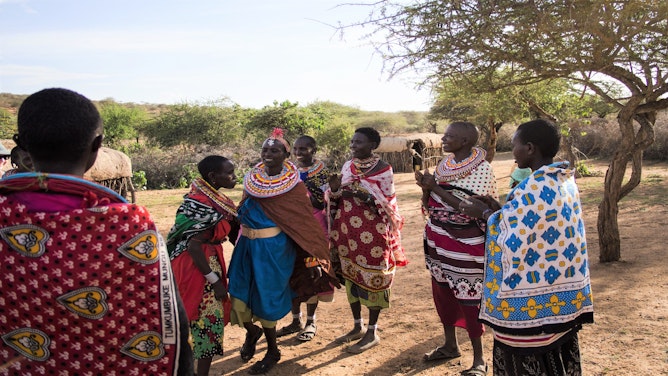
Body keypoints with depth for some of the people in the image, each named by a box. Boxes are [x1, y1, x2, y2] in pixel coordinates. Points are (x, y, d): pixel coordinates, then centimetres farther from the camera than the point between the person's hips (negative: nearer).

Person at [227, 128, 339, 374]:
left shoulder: (294, 185, -9)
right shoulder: (252, 179, 4)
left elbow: (306, 223, -7)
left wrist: (313, 257, -8)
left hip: (274, 248, -4)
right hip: (247, 245, 5)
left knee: (265, 300, 4)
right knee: (238, 297, 4)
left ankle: (272, 350, 29)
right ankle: (252, 332, 38)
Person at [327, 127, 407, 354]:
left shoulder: (383, 169, -10)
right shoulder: (347, 166, 7)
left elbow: (388, 203, -10)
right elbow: (338, 199, 12)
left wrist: (366, 196, -25)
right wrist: (334, 190, -9)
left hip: (373, 232, -6)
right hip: (347, 230, 6)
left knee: (372, 279, 2)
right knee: (351, 276, 13)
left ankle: (372, 333, 16)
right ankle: (358, 326, 28)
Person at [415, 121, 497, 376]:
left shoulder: (482, 169, -14)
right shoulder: (445, 164, 6)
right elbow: (429, 205, 9)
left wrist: (435, 187, -21)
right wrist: (425, 187, -12)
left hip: (465, 247, -7)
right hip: (438, 242, 7)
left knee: (468, 299, 0)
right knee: (442, 293, 16)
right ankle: (450, 345, 34)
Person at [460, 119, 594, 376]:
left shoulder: (535, 187, -23)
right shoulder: (565, 181, 6)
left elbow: (514, 242, -19)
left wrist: (486, 214, -4)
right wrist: (500, 209, 10)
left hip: (532, 300, -9)